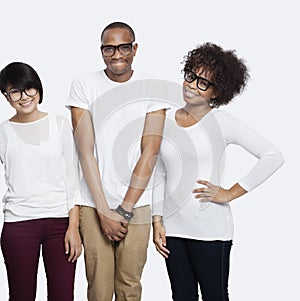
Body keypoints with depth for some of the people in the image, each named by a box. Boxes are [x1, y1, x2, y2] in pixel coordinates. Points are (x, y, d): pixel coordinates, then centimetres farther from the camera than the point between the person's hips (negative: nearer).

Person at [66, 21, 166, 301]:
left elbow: (149, 154, -5)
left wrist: (125, 210, -10)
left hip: (136, 204, 1)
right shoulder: (84, 85, -2)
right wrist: (104, 210, -11)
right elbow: (85, 151, -6)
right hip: (93, 204, 0)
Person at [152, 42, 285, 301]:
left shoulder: (221, 122, -6)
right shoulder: (165, 120, 6)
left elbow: (274, 157, -12)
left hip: (210, 229, -4)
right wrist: (157, 221, 6)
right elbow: (160, 175, 12)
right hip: (172, 227, 4)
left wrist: (231, 193, -12)